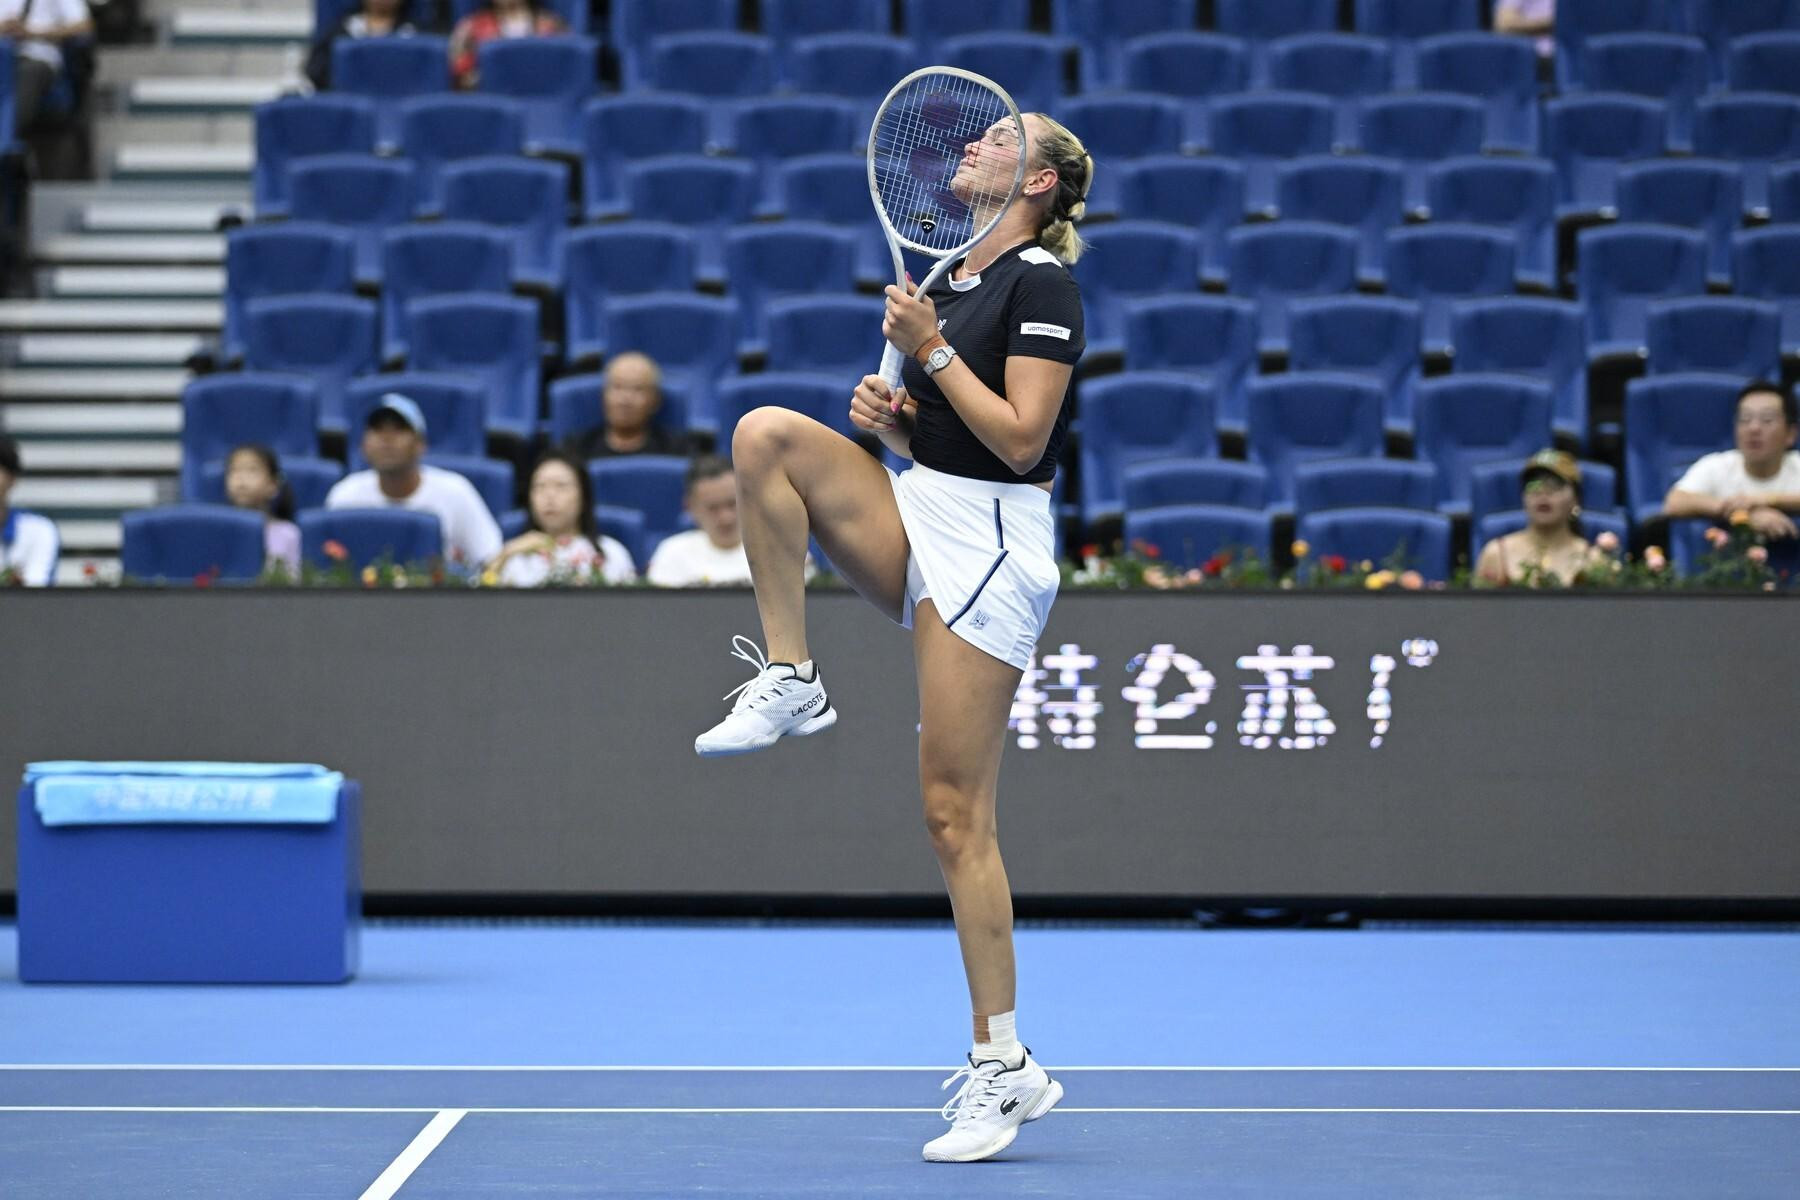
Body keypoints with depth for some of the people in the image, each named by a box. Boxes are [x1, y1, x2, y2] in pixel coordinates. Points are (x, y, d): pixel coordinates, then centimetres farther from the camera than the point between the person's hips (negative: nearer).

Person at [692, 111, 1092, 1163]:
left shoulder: (1042, 282, -10)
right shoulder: (947, 275, 16)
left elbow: (1020, 439, -17)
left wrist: (931, 351, -16)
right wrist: (888, 411, 0)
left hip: (989, 544, -8)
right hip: (916, 518, 8)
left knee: (956, 812, -8)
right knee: (767, 432, -16)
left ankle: (1005, 1065, 1)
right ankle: (792, 681, -10)